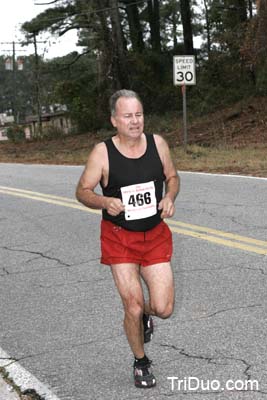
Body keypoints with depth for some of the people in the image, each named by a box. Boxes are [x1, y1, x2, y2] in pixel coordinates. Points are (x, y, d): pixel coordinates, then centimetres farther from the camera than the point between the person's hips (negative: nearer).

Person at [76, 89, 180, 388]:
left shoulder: (157, 143, -4)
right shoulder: (102, 153, -12)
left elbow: (172, 177, 10)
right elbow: (82, 191, -4)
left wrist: (170, 197, -11)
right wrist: (105, 202, -25)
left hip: (155, 235, 2)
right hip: (119, 237, -2)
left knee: (164, 309, -5)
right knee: (133, 307, -4)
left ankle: (145, 313, 34)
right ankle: (141, 363, 24)